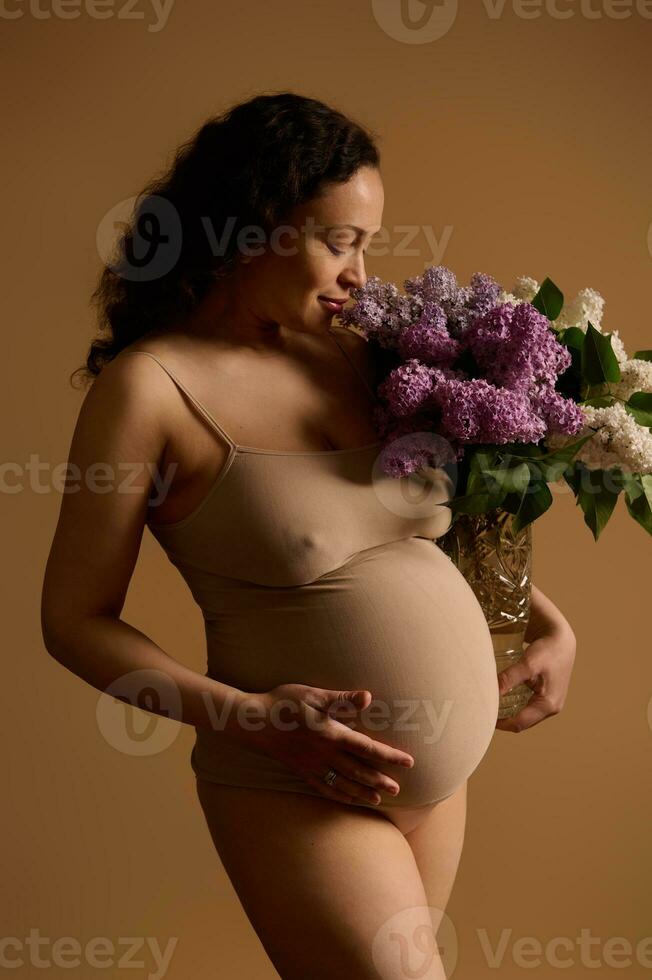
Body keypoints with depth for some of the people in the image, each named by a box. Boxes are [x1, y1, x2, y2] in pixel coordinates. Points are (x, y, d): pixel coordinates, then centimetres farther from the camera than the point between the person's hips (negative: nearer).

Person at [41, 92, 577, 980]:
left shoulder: (350, 357, 3)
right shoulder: (150, 387, -14)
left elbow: (440, 516, 19)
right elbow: (74, 619, -11)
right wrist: (248, 716, -20)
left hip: (442, 771, 6)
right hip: (297, 788, -6)